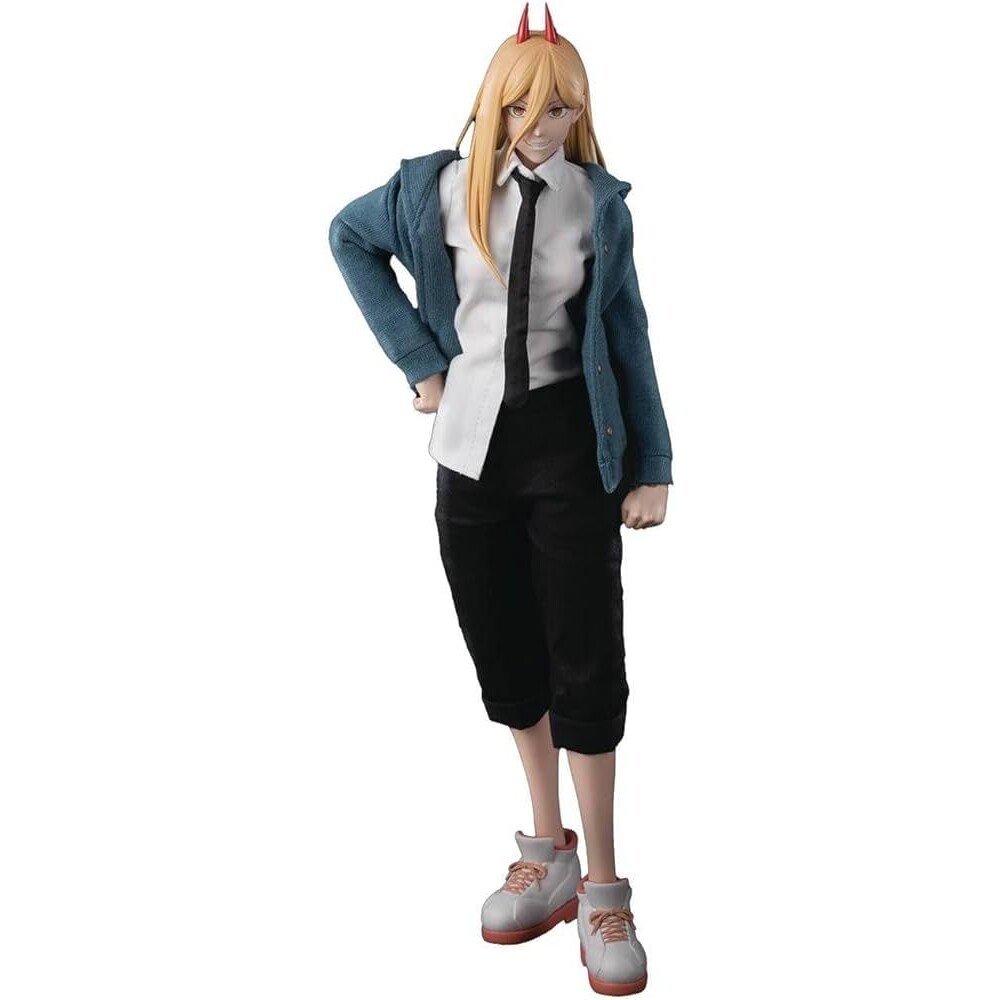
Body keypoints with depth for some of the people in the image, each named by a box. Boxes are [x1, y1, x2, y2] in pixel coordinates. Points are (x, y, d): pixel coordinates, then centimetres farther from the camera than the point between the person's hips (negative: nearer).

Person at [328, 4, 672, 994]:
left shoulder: (599, 200, -1)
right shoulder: (438, 186, -1)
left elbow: (627, 334, 3)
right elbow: (348, 238, 15)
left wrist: (652, 465, 0)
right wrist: (418, 359, 5)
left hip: (571, 443, -2)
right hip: (474, 445, 2)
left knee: (585, 661, -1)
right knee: (505, 656, 11)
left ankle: (601, 887, 13)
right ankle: (547, 851, 30)